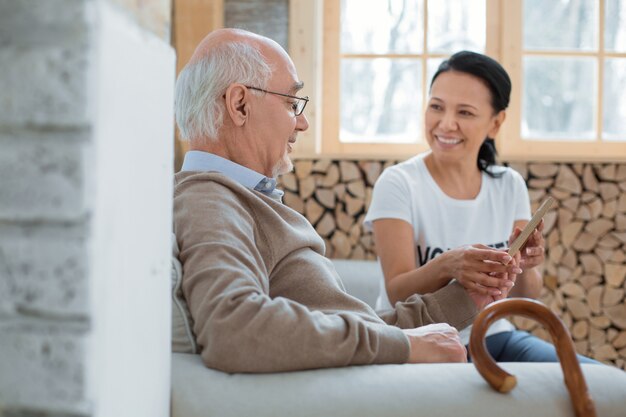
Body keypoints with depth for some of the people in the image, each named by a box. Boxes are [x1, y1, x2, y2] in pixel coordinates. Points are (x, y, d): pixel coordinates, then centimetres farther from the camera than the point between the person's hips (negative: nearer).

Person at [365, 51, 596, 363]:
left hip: (491, 336, 4)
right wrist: (446, 265, -38)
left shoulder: (510, 186, 2)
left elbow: (527, 297, -1)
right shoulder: (398, 184, -12)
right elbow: (397, 293, -17)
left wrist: (525, 266, -25)